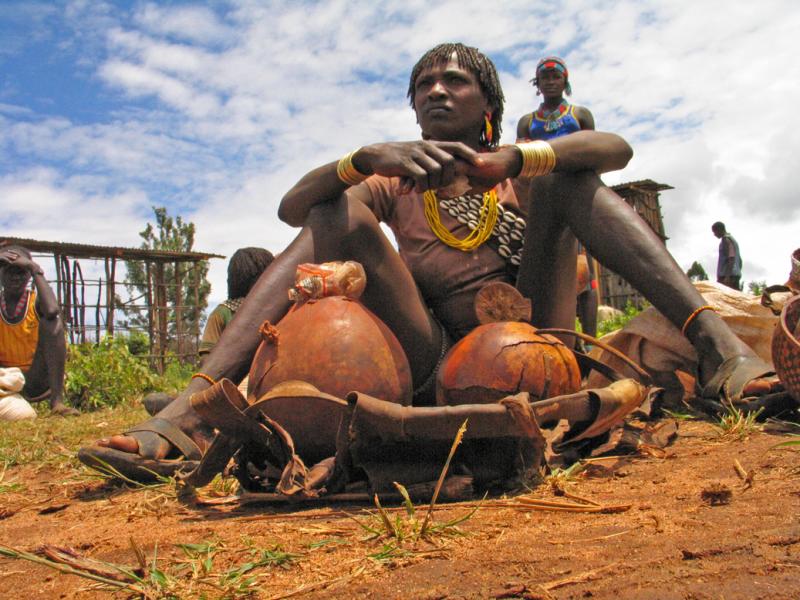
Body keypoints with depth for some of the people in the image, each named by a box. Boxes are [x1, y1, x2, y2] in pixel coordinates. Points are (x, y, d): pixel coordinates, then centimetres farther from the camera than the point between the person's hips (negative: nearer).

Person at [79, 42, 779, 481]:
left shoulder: (523, 169, 14)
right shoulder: (396, 185, 15)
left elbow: (616, 147, -7)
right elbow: (291, 206, -2)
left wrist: (511, 160, -24)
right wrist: (367, 157, -21)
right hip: (439, 367, 1)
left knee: (562, 177, -9)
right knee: (338, 215, -13)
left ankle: (716, 341, -27)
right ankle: (190, 414, -28)